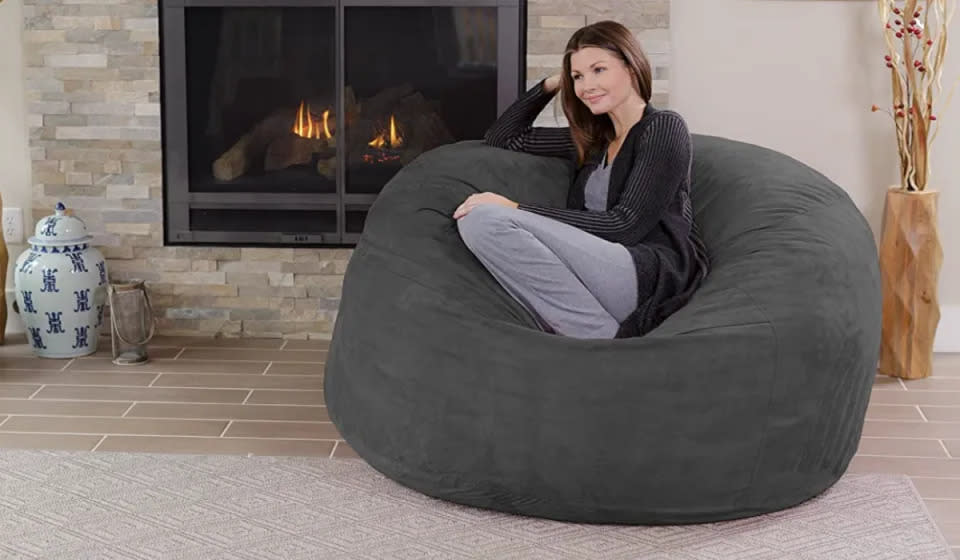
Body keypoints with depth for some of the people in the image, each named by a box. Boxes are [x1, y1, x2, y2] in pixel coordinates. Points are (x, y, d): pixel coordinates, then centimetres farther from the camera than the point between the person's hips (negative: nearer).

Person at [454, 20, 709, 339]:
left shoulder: (663, 128, 2)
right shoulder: (592, 138, 24)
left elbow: (625, 226, -10)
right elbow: (500, 139, 33)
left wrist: (517, 211, -10)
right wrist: (551, 85, 22)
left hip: (656, 275, -7)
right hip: (596, 283, 7)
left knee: (487, 220, -19)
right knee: (474, 220, -15)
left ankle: (606, 343, -20)